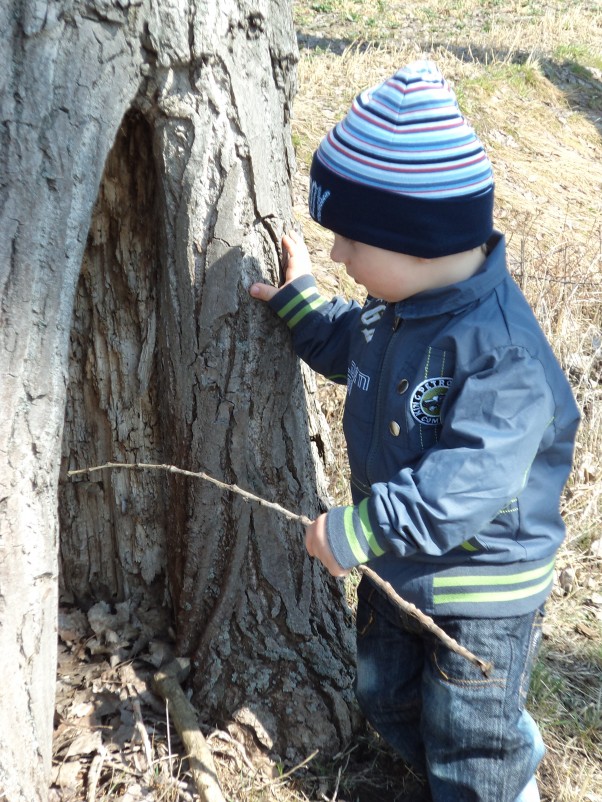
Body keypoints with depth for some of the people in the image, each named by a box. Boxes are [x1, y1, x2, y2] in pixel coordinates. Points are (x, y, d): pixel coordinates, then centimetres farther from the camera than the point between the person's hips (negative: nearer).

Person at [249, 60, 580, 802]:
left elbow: (465, 487, -37)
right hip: (398, 564, 9)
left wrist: (356, 530, -33)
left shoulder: (501, 351, -34)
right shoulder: (397, 306, -7)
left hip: (485, 586, -9)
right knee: (386, 698, 28)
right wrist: (297, 301, 11)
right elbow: (351, 347, 17)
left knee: (471, 737, 13)